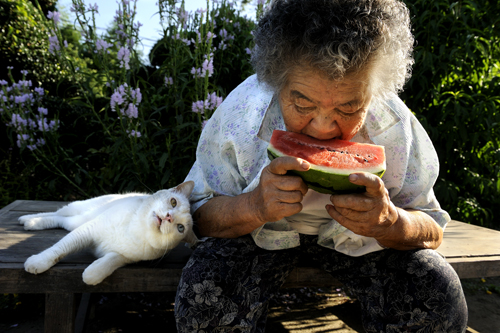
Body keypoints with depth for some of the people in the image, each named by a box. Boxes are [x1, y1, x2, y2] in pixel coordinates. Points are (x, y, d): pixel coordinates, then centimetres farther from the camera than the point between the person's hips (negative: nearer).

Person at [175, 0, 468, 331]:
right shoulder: (240, 113, -26)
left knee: (439, 296, -19)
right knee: (203, 294, -28)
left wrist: (391, 223, -38)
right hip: (260, 230, -2)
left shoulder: (394, 126, -23)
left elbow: (432, 232, -12)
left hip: (355, 236, 3)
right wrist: (253, 208, -41)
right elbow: (199, 215, -17)